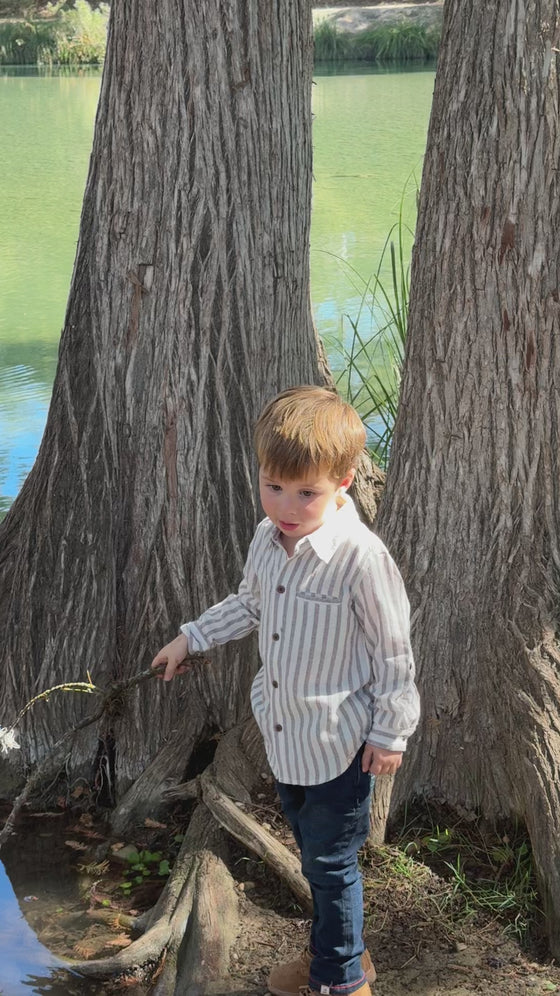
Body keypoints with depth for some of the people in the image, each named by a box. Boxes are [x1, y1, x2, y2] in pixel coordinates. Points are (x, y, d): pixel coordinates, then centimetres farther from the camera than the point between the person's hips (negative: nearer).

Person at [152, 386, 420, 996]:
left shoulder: (361, 558, -26)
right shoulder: (267, 539, -4)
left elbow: (393, 652, -16)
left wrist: (391, 732, -10)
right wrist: (191, 638, 20)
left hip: (338, 745, -7)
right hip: (282, 733, 7)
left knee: (329, 863, 9)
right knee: (313, 852, 23)